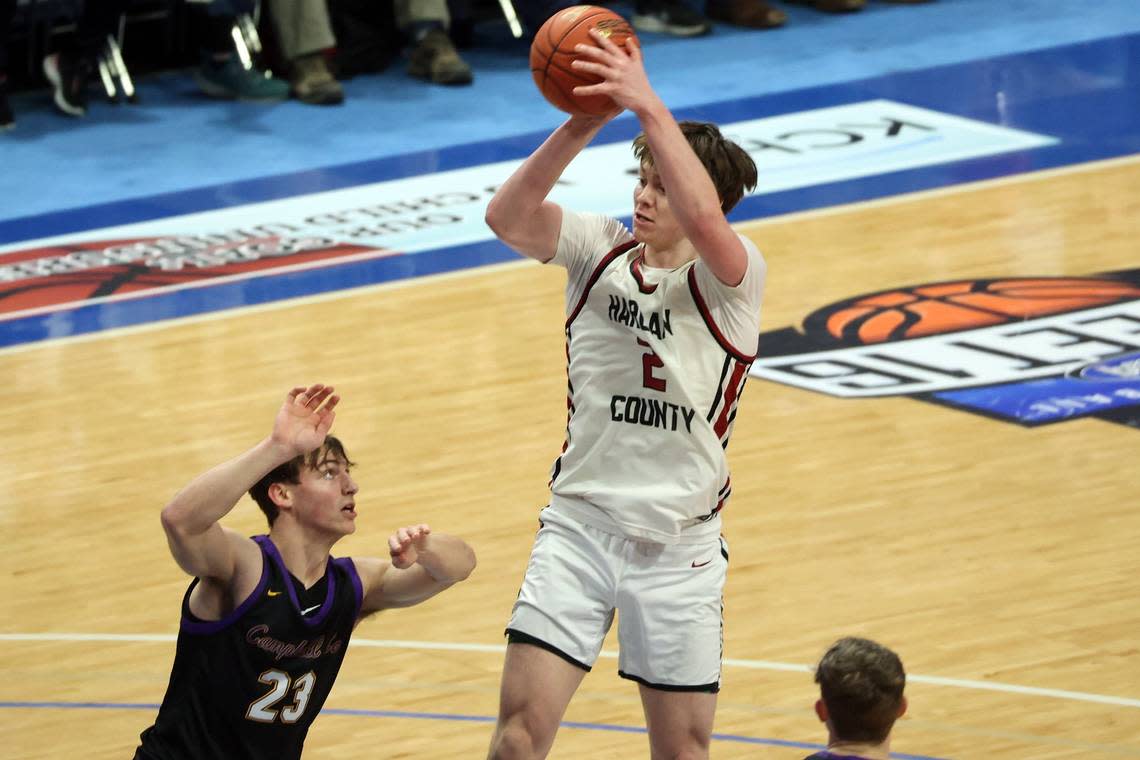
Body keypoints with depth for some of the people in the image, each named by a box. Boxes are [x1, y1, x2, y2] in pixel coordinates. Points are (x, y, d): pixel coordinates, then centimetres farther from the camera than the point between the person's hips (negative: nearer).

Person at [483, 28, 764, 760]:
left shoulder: (732, 275, -8)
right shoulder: (601, 249, 2)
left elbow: (702, 218, -32)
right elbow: (508, 216, -16)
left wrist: (649, 104, -33)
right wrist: (581, 125, -29)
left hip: (680, 544, -2)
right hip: (579, 525, 2)